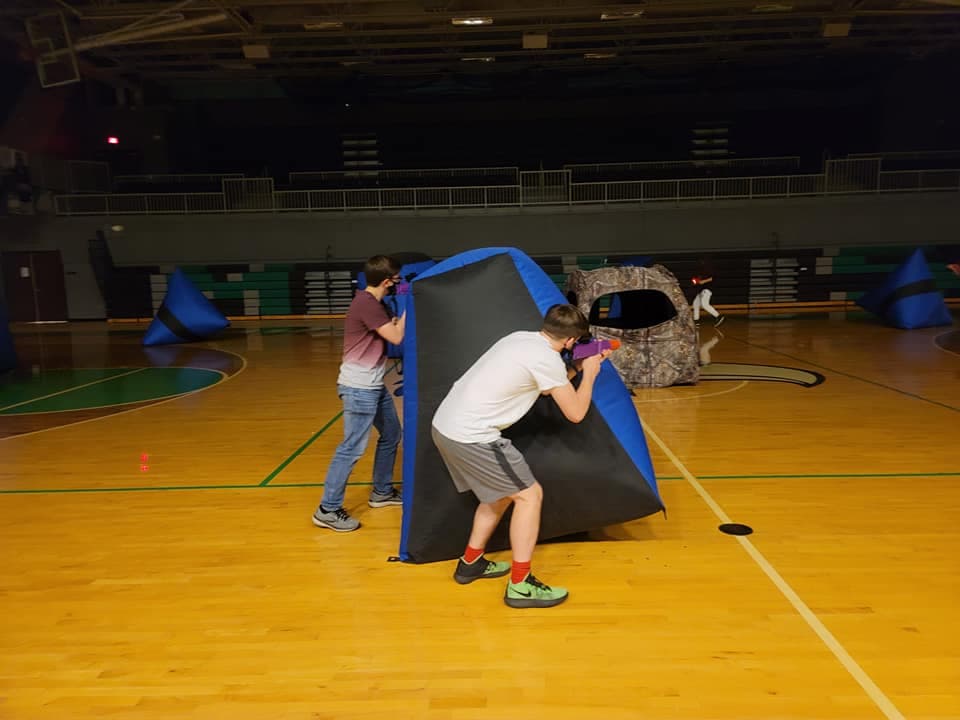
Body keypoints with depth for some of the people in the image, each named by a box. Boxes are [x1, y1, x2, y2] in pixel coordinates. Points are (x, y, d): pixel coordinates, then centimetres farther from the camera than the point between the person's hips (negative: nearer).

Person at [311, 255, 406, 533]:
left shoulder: (373, 303, 11)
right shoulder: (367, 304, -20)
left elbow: (391, 329, 9)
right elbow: (396, 337, -21)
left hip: (373, 385, 10)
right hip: (359, 388, -10)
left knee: (391, 435, 20)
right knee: (352, 448, -7)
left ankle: (381, 492, 34)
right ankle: (327, 510, 2)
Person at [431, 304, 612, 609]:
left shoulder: (521, 338, 13)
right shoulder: (547, 358, -12)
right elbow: (576, 412, -2)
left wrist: (577, 368, 25)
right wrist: (590, 373, 12)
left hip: (445, 424, 9)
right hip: (471, 437, -9)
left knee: (501, 492, 24)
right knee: (530, 494, 2)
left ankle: (470, 563, 36)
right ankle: (520, 585, 7)